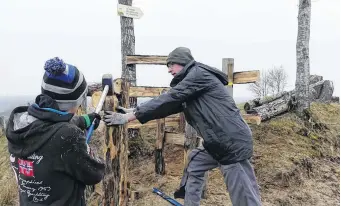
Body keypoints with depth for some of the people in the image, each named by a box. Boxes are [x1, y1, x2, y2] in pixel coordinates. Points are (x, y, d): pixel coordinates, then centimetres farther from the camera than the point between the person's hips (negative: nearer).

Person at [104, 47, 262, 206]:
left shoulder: (199, 74, -10)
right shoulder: (190, 82, 20)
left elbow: (168, 100, -16)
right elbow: (170, 104, 18)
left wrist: (129, 117, -14)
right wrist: (133, 112, 13)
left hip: (233, 142, -10)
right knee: (194, 167, 21)